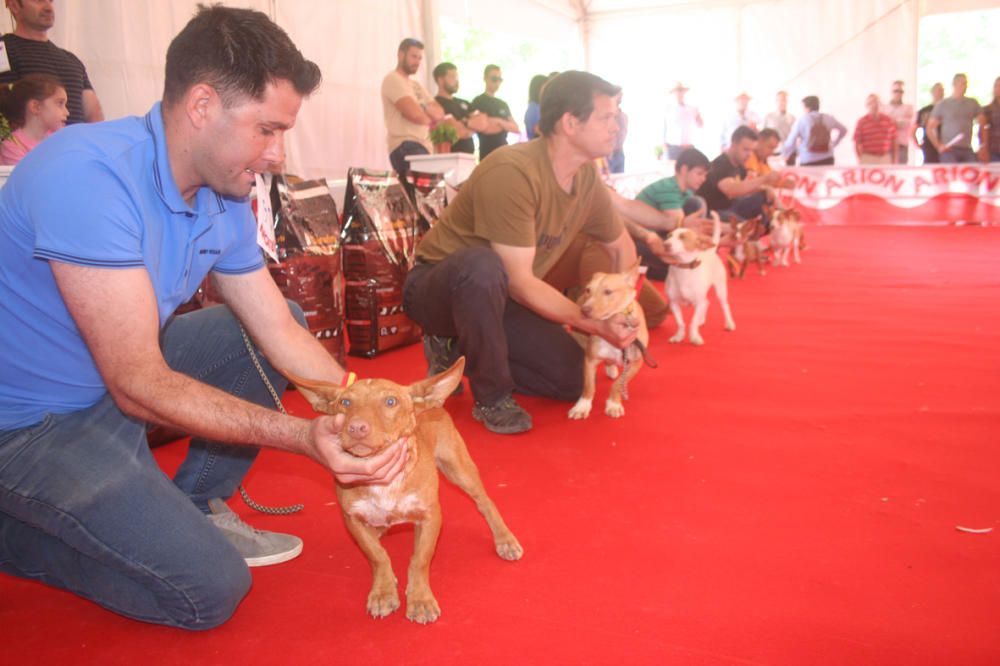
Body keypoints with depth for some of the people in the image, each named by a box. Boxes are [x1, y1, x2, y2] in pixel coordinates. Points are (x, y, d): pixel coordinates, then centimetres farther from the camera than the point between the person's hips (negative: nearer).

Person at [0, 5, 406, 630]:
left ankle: (197, 506, 12)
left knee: (288, 318, 8)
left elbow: (280, 332, 0)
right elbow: (138, 385, -31)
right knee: (211, 589, -13)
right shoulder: (87, 175, -30)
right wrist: (304, 436, -37)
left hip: (126, 374, 8)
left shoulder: (226, 198, -5)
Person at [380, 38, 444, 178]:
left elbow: (440, 113, 14)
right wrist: (431, 118, 6)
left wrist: (424, 110, -8)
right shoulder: (393, 79, -2)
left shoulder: (416, 84, 25)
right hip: (405, 147, -9)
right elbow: (414, 114, -16)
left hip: (423, 146, 9)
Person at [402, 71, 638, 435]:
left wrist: (617, 315, -2)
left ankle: (460, 352, 11)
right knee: (484, 266, -40)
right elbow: (519, 282, -30)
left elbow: (623, 249, 11)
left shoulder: (588, 179, -5)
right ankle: (492, 396, -19)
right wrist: (595, 324, -27)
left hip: (496, 295, 7)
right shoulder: (512, 172, -29)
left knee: (572, 378, -4)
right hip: (439, 284, -7)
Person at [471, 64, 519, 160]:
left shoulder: (503, 104, 19)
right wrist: (505, 125, -3)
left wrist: (499, 122, -8)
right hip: (488, 154, -7)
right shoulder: (478, 102, -1)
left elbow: (516, 128, 9)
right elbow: (485, 128, -16)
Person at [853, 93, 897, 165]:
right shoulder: (862, 122, 0)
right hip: (867, 160, -3)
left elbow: (894, 142, 12)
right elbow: (857, 143, -1)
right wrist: (860, 161, -6)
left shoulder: (889, 121, 9)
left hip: (886, 160, 3)